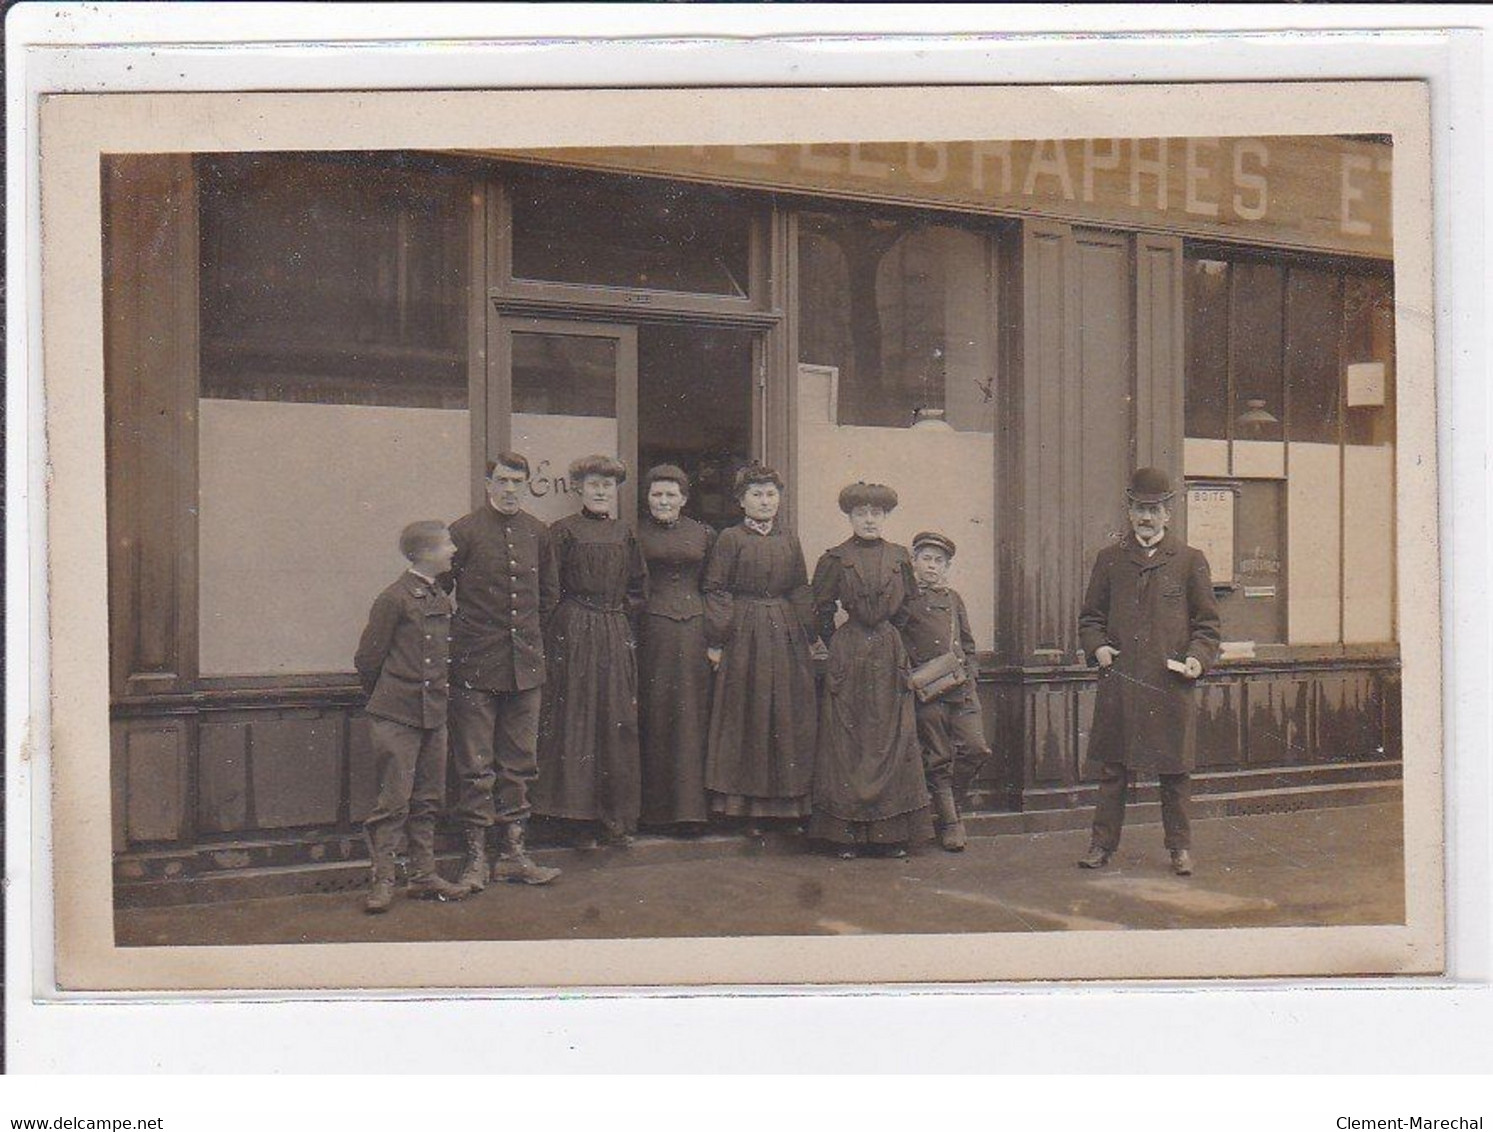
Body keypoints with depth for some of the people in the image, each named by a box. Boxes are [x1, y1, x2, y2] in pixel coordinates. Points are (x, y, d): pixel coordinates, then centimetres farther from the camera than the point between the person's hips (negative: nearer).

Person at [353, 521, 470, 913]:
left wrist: (437, 698, 17)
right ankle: (382, 880, 2)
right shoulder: (395, 598, -10)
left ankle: (424, 876, 19)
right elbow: (368, 660, -5)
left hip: (433, 715, 7)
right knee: (395, 799, -5)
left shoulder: (442, 601, 13)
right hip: (396, 717, -7)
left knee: (428, 799, 11)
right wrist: (385, 699, 6)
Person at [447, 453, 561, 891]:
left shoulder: (537, 533, 9)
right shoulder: (465, 531, -5)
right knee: (476, 765, 0)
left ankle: (513, 853, 18)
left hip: (525, 664, 5)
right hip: (476, 665, -5)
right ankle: (476, 857, 7)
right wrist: (458, 635, 1)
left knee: (519, 762, 10)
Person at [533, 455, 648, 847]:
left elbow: (638, 586, 17)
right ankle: (583, 818, 2)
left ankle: (617, 817, 10)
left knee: (617, 722, 4)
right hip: (574, 635, -4)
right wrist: (574, 613, -6)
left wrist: (623, 612, 5)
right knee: (577, 721, -3)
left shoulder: (625, 533, 11)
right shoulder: (563, 531, -1)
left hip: (617, 635, 4)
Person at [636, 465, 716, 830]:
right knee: (653, 715, 0)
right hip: (651, 632, -2)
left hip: (694, 631, 2)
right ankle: (654, 808, 6)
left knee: (692, 715, 2)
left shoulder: (704, 534, 10)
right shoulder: (636, 535, 5)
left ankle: (690, 805, 8)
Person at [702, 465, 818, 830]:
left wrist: (805, 636, 7)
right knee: (746, 715, -1)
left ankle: (788, 803, 12)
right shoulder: (730, 539, -1)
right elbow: (716, 590, -4)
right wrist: (716, 640, -10)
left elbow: (800, 591, 14)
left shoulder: (790, 540, 11)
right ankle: (749, 808, 6)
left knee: (788, 715, 4)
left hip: (785, 635, 4)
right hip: (743, 632, -4)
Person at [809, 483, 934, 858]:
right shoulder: (835, 559, 1)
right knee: (846, 740, -3)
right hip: (848, 658, -2)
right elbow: (821, 612, 6)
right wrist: (839, 645, 6)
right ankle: (847, 833, 1)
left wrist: (888, 634, 14)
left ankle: (892, 833, 5)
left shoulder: (899, 557, 9)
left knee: (893, 739, 0)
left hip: (890, 656, 3)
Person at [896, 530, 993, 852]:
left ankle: (947, 793, 18)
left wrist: (967, 670, 7)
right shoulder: (904, 599, 2)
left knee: (977, 748, -6)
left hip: (961, 687, 4)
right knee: (937, 759, 0)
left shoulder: (953, 599, 16)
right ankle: (950, 822, 10)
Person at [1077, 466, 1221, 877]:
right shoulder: (1110, 559, 9)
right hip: (1119, 683, 1)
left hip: (1172, 685, -1)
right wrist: (1096, 647, -4)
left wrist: (1198, 657, -9)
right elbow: (1091, 616, 15)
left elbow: (1207, 622, 8)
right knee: (1113, 768, 6)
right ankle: (1103, 843, 15)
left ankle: (1180, 847, 17)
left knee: (1175, 770, 6)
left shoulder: (1190, 561, 6)